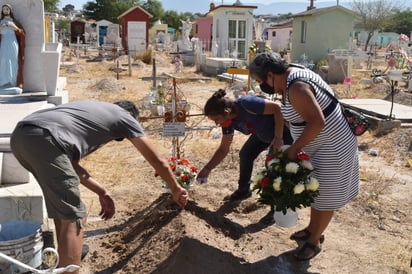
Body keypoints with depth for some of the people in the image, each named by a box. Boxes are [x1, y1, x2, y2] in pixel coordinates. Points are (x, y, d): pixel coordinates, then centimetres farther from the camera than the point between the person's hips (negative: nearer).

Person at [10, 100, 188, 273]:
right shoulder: (124, 116, 18)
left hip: (20, 134, 9)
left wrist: (102, 193, 33)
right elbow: (158, 162, 23)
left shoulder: (92, 110, 35)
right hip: (42, 139, -9)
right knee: (74, 219, -2)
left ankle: (68, 253, 47)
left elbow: (70, 163, 32)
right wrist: (176, 189, 38)